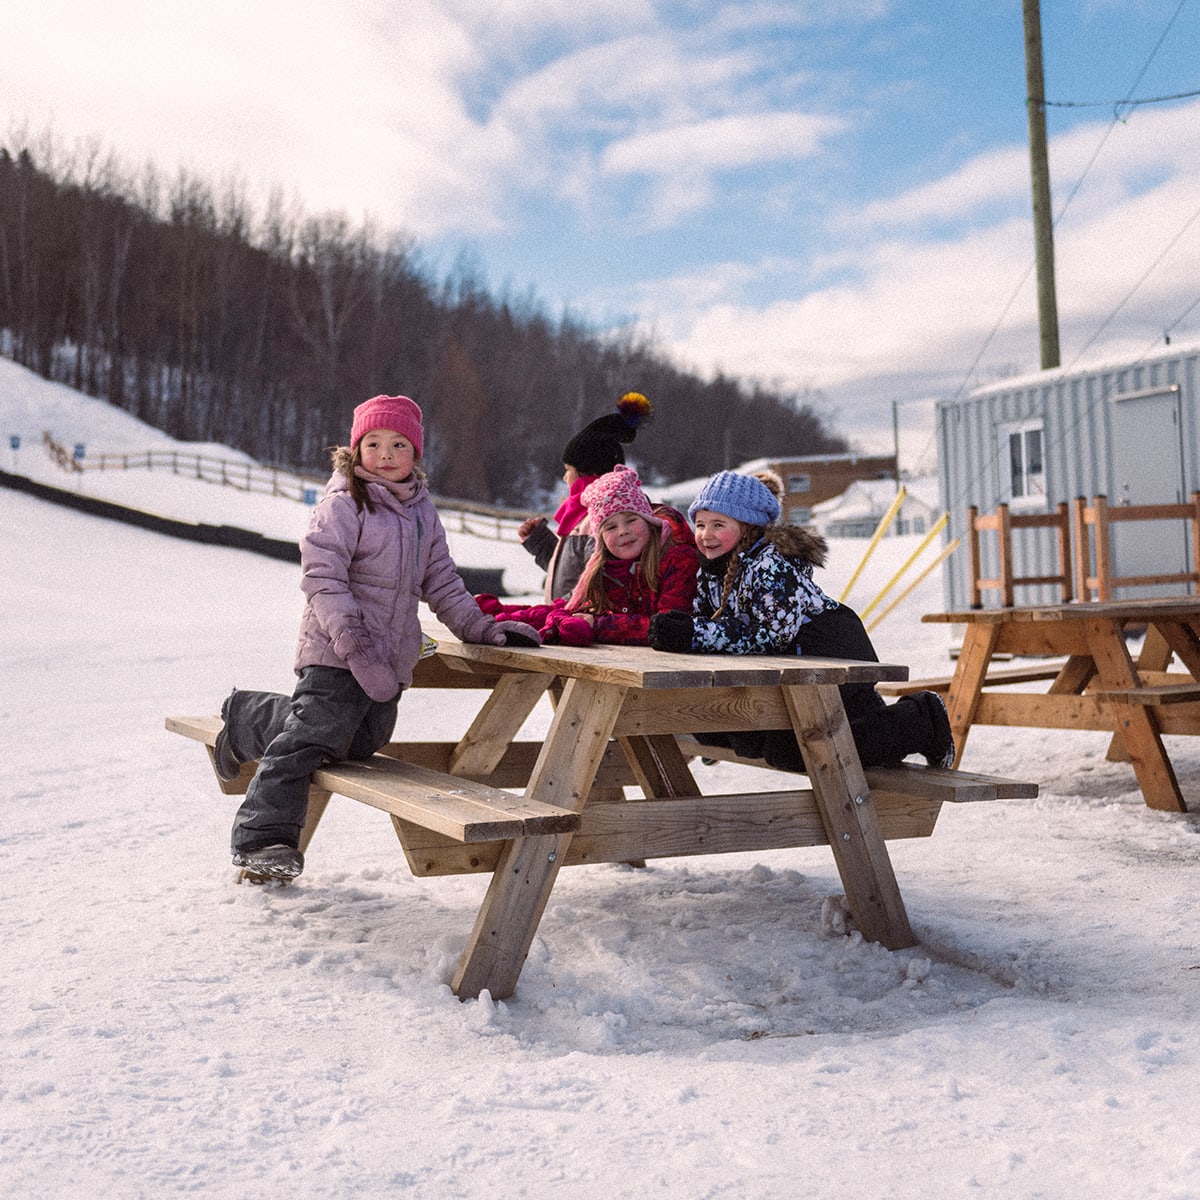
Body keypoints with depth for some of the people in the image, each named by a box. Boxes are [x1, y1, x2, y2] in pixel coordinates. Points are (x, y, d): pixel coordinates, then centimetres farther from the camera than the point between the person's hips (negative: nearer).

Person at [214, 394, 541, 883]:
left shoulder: (421, 511, 16)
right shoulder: (343, 503, -7)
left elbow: (441, 581, 21)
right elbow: (322, 577, -15)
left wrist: (480, 626, 10)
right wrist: (356, 645, -23)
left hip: (391, 657, 8)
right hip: (338, 653, -8)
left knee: (363, 741, 12)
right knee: (313, 736, -13)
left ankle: (250, 718, 31)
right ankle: (262, 838, -1)